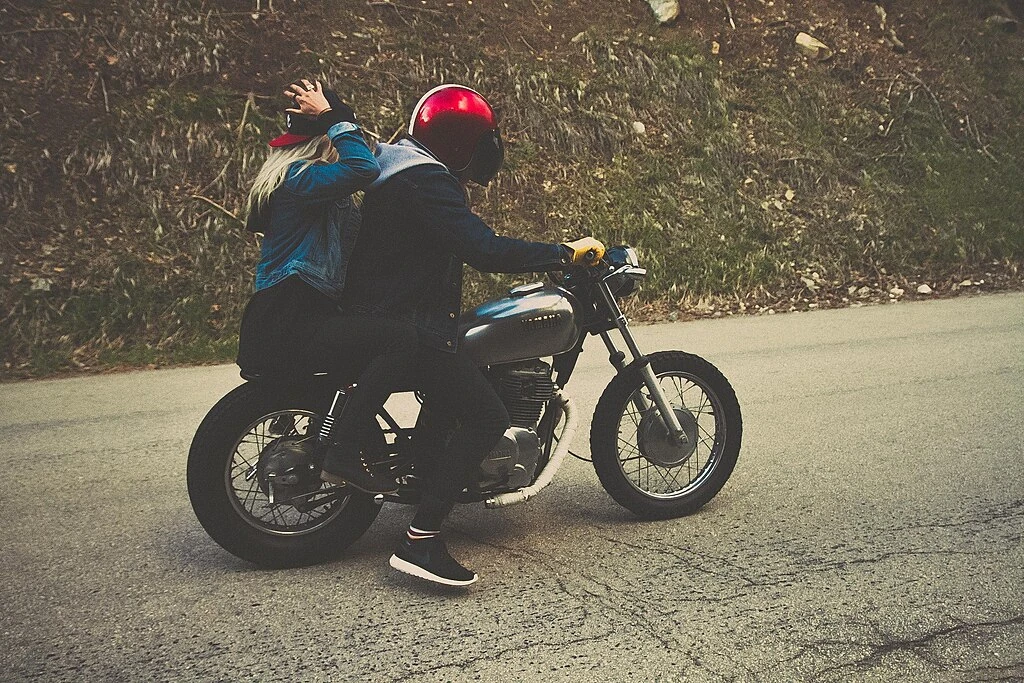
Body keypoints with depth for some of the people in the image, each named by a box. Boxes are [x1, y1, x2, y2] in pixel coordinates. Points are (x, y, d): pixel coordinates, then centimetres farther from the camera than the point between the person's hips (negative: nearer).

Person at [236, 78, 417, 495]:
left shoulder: (293, 173, 20)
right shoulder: (298, 176, -13)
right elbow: (362, 168, -31)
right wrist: (332, 117, -19)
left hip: (300, 316, 11)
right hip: (286, 326, -11)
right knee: (401, 339, -22)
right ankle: (340, 455, -20)